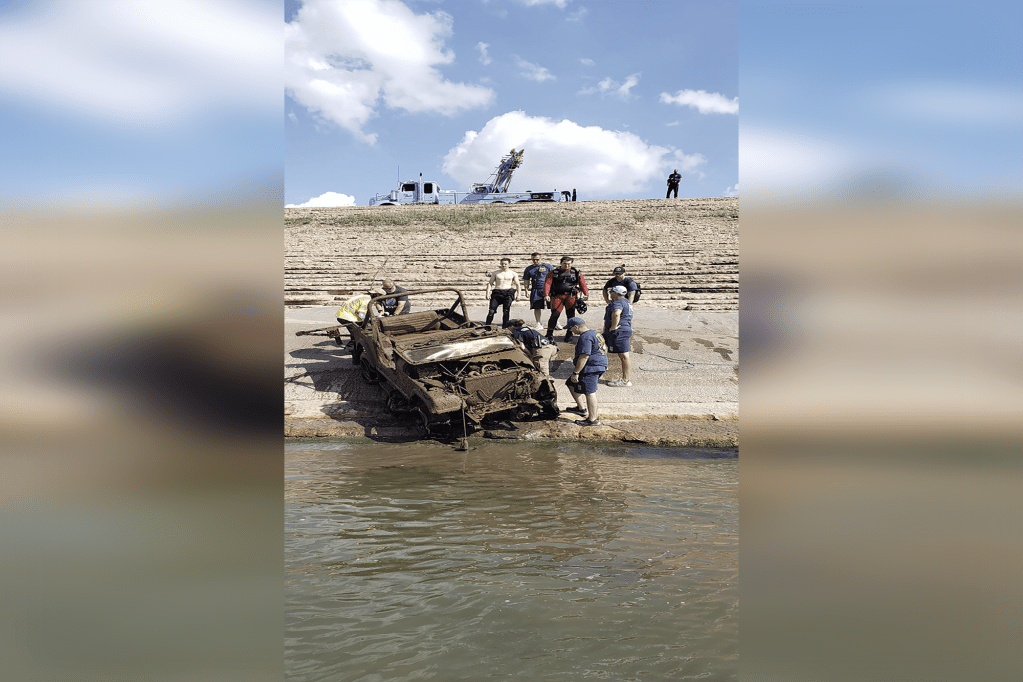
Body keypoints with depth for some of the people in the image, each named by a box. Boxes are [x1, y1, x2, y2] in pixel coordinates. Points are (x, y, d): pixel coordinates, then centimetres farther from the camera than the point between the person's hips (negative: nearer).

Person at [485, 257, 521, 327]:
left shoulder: (513, 273, 9)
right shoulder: (495, 273, 12)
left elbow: (517, 284, 11)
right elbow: (490, 283, 12)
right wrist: (488, 293, 1)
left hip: (508, 293, -1)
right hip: (497, 292, 1)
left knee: (506, 311, -6)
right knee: (491, 311, -8)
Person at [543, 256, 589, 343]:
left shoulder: (576, 273, 12)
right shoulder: (554, 273, 9)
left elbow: (582, 283, 8)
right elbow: (547, 283, 1)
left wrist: (586, 294, -6)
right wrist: (546, 295, -14)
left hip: (571, 296, 1)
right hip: (557, 296, -1)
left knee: (571, 315, -2)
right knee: (555, 314, -11)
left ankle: (569, 334, 14)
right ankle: (550, 334, 0)